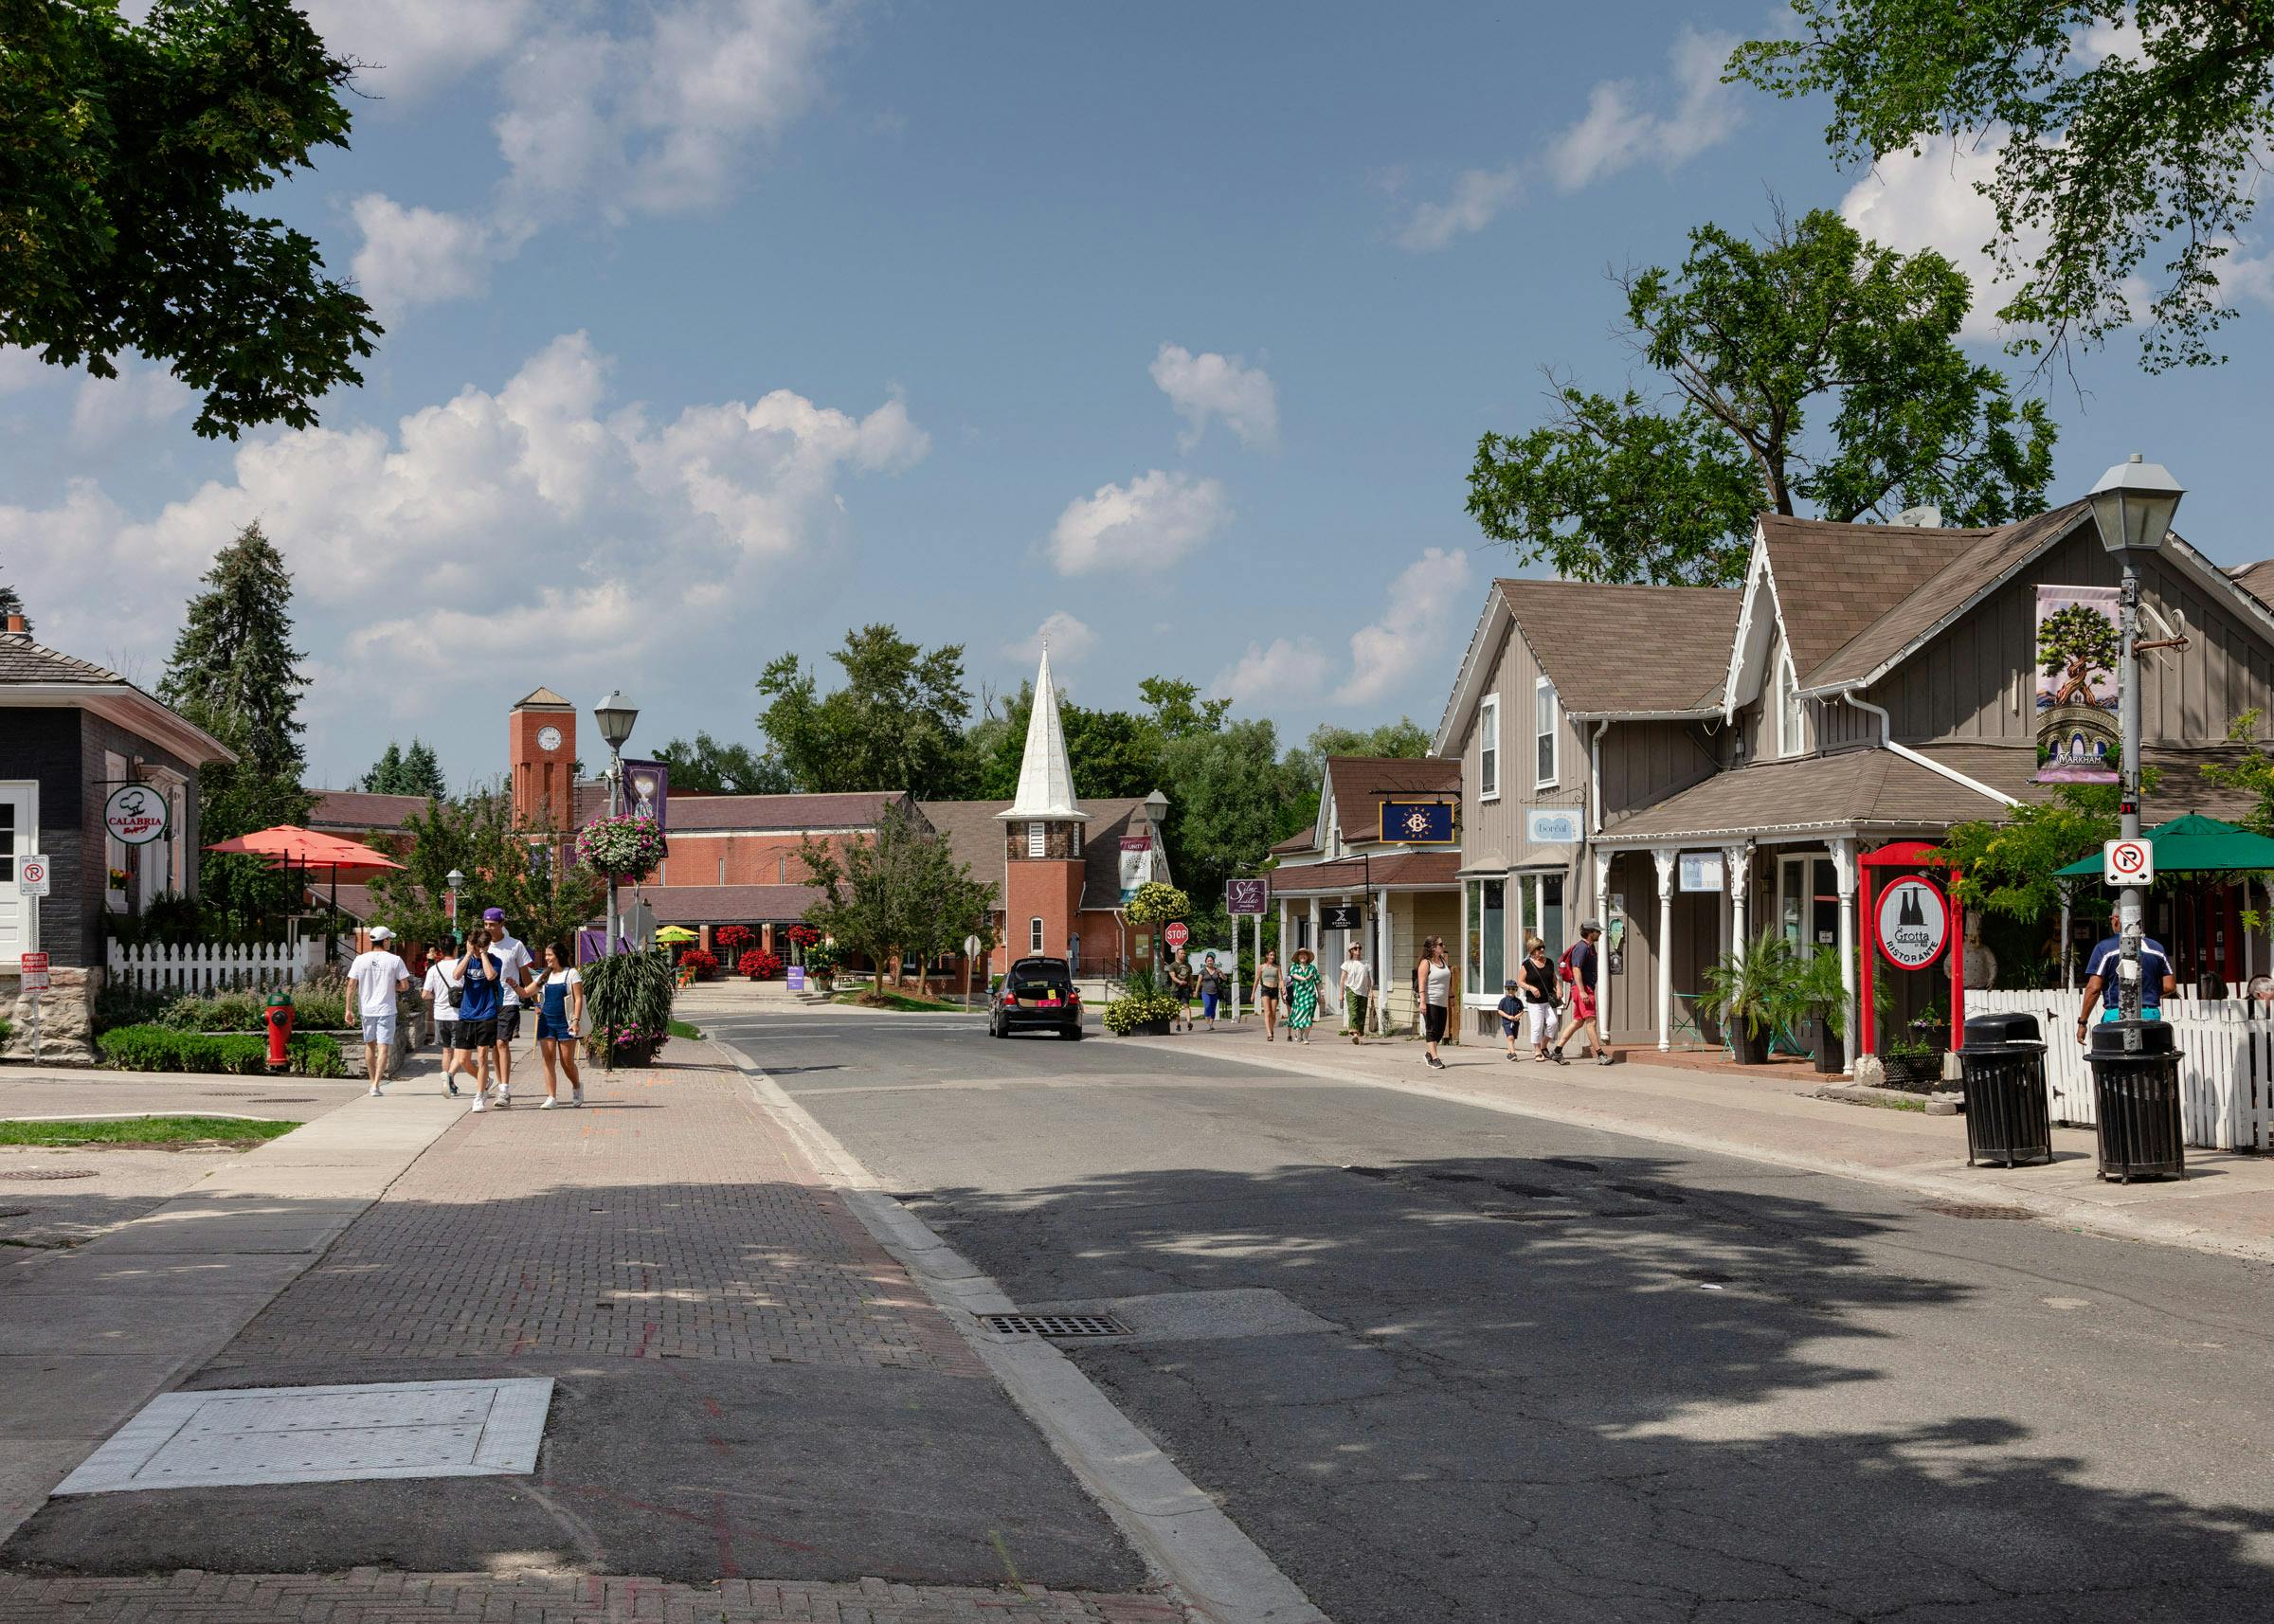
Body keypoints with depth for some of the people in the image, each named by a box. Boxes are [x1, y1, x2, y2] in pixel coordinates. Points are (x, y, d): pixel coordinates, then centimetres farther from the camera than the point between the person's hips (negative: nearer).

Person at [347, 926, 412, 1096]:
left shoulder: (360, 959, 0)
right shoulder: (395, 961, -7)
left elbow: (351, 984, -2)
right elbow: (405, 985, -7)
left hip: (367, 1008, 3)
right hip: (386, 1009, -3)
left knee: (370, 1045, 17)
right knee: (383, 1047, -3)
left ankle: (373, 1082, 26)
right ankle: (376, 1085, -14)